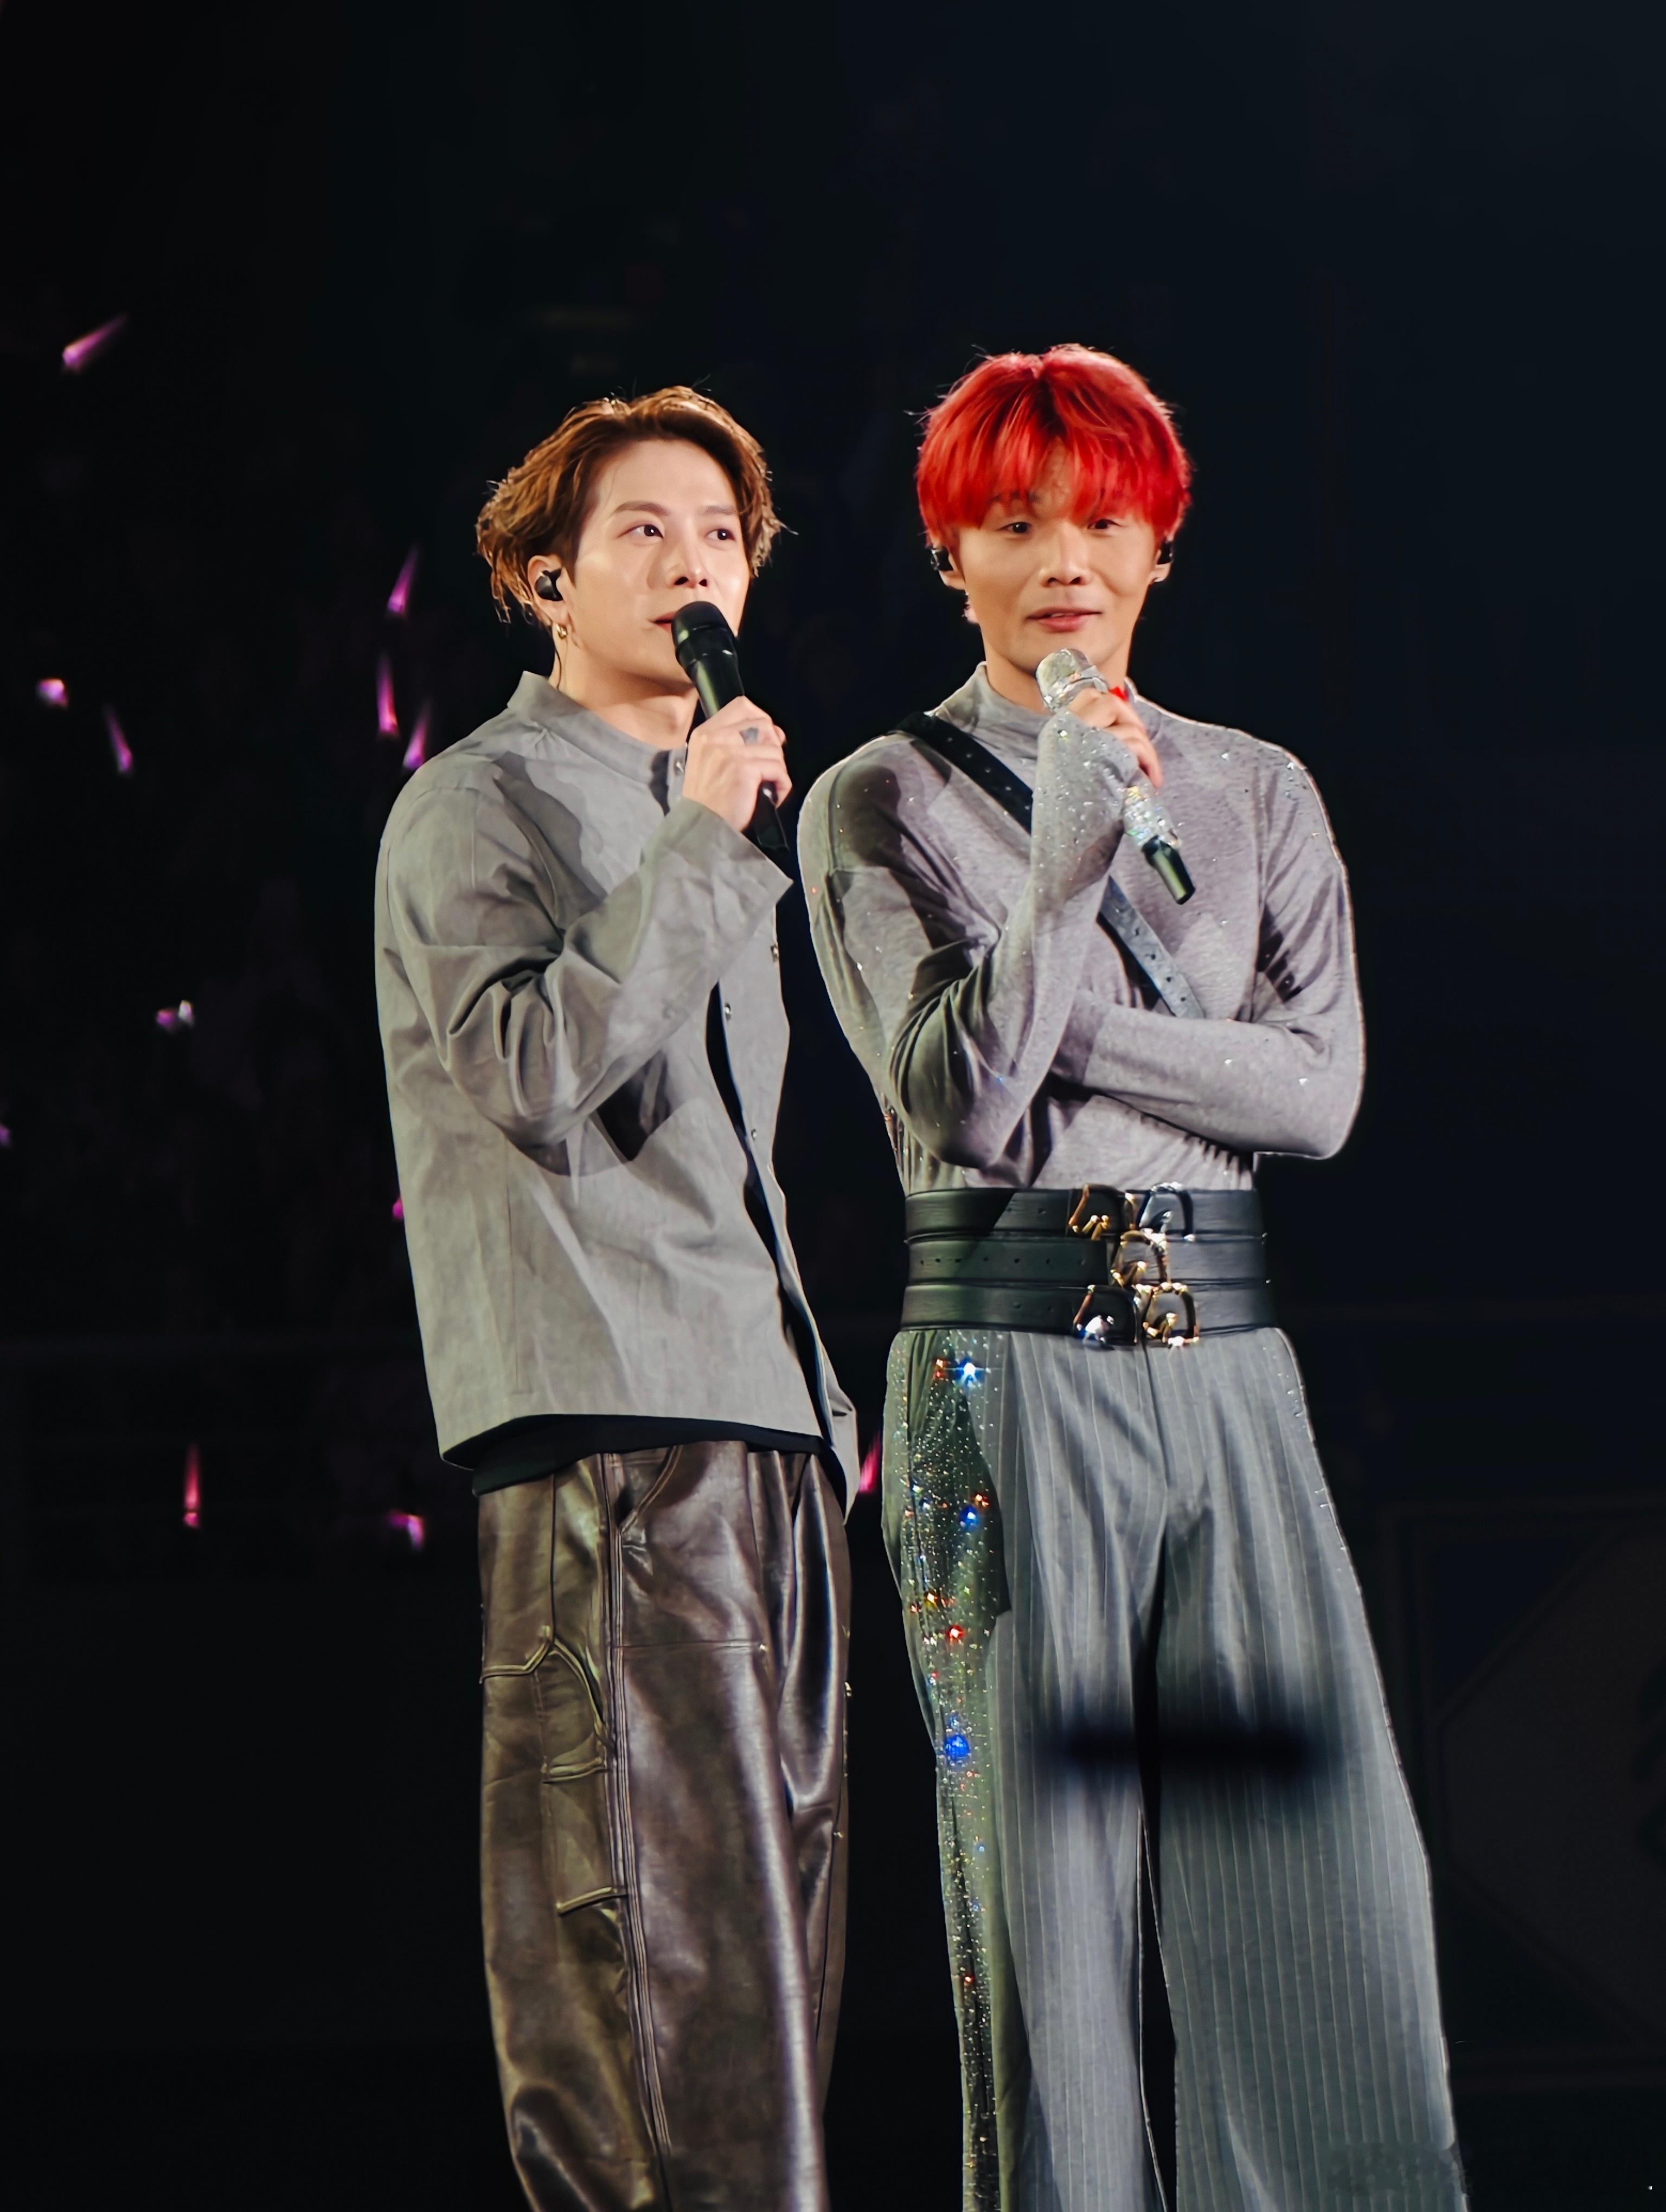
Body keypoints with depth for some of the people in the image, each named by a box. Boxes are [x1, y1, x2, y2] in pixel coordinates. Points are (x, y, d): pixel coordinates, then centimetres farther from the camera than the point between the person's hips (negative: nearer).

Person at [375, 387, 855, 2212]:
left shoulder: (697, 817, 26)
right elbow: (540, 1076, -15)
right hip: (601, 1411, -8)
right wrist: (699, 845, -14)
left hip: (757, 1407, 8)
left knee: (777, 1902, 4)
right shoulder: (477, 802, 1)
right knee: (663, 1907, -15)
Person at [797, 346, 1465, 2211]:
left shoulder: (1257, 791, 14)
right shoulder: (882, 804, 3)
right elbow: (955, 1106, -9)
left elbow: (1319, 1084, 1)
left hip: (1226, 1360, 3)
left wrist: (1063, 1030, -7)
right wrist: (1064, 862, -19)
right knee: (1051, 1884, -4)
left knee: (1331, 1867, -3)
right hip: (1005, 1370, -3)